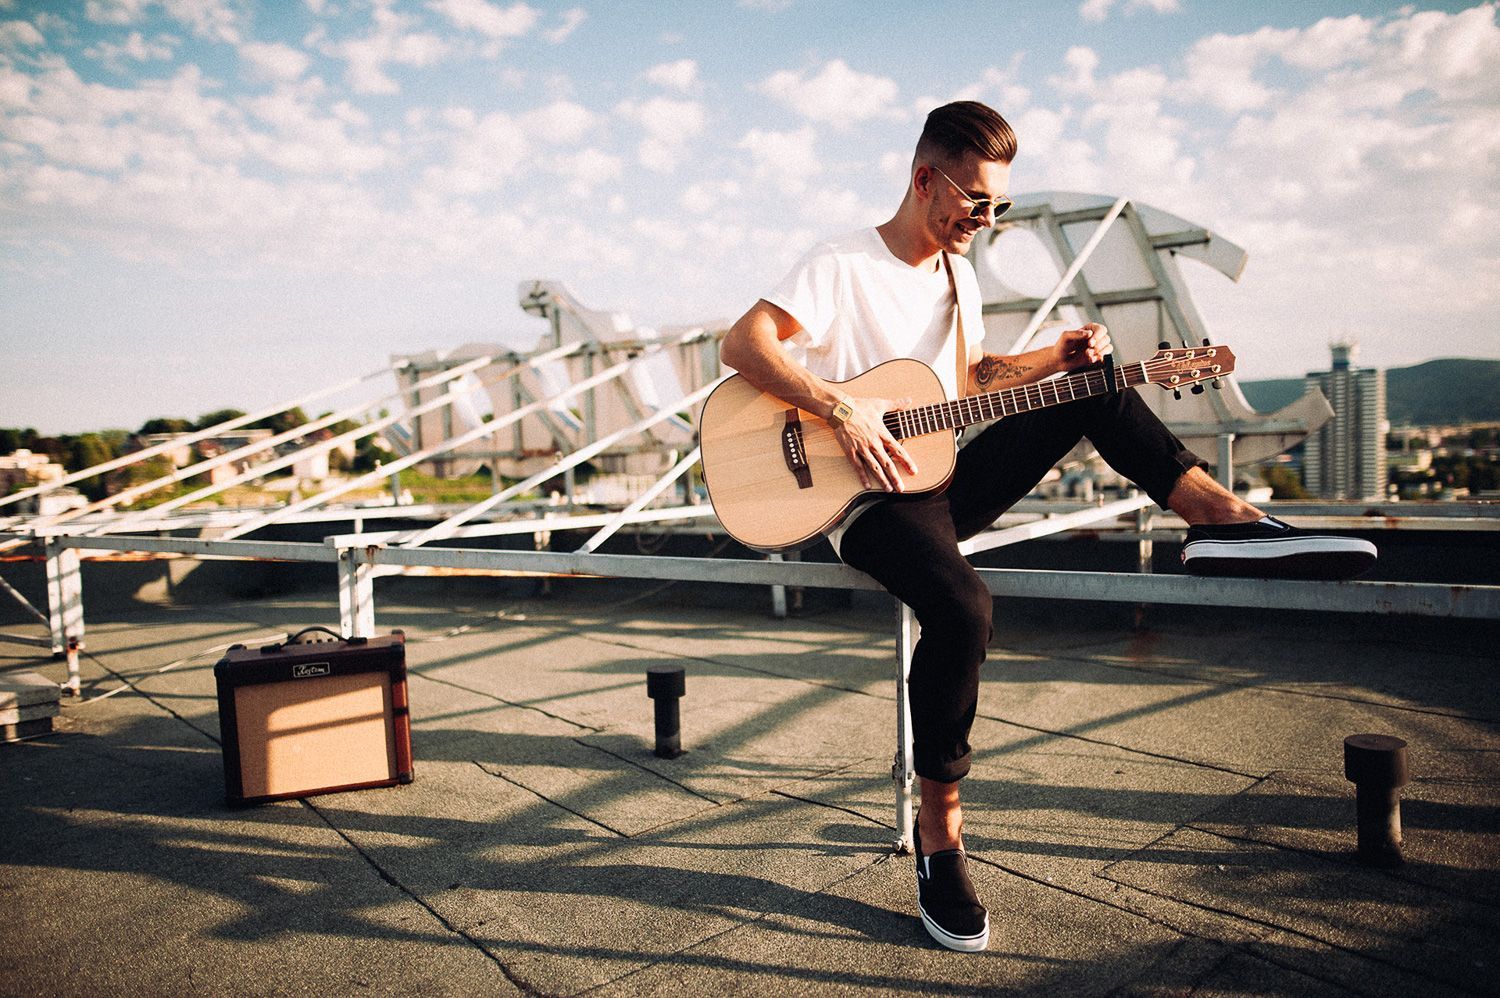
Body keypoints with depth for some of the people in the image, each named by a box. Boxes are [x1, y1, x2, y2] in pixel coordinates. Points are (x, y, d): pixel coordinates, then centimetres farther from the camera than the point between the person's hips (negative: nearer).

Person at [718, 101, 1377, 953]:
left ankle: (1220, 516, -9)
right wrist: (842, 409, -27)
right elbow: (741, 345, -18)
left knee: (1095, 388, -1)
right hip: (872, 501, -7)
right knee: (962, 606, -35)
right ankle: (939, 827, -17)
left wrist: (1055, 356, 8)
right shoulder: (843, 266, -9)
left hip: (946, 483, 8)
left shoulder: (958, 276, 15)